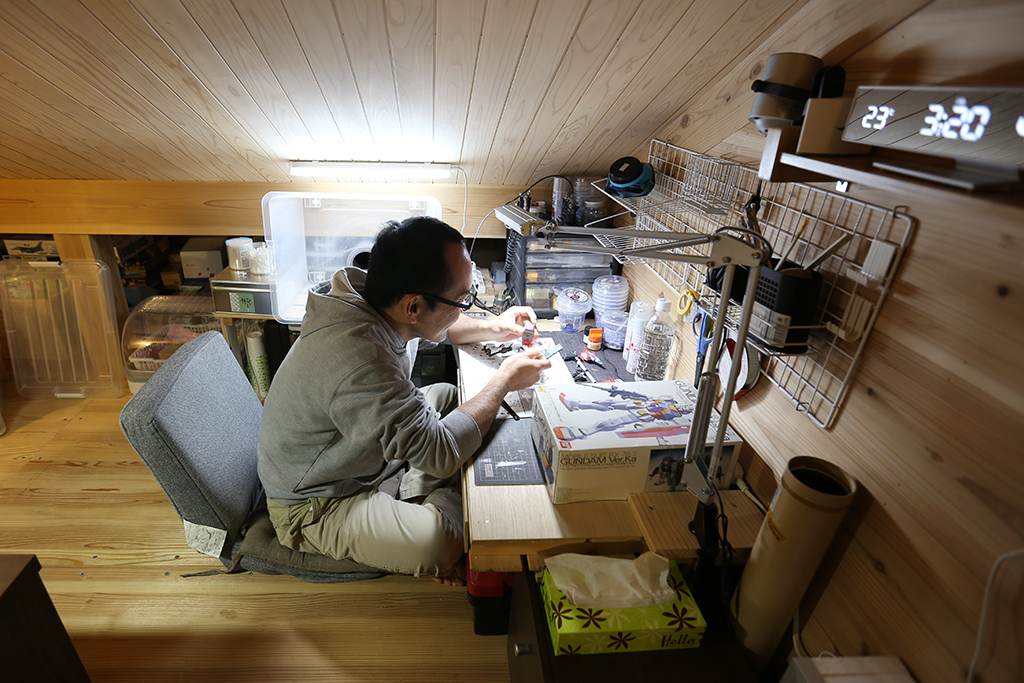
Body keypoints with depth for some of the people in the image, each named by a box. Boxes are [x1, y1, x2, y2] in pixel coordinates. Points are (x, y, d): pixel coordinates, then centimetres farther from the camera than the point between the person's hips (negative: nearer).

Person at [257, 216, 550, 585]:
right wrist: (503, 382, -21)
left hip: (353, 455, 9)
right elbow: (441, 454, -32)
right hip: (314, 507, -9)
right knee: (439, 542, -28)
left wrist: (490, 328, -3)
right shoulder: (360, 362, -41)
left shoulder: (374, 302, -12)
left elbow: (432, 330, 13)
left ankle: (416, 505, 11)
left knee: (447, 395, 14)